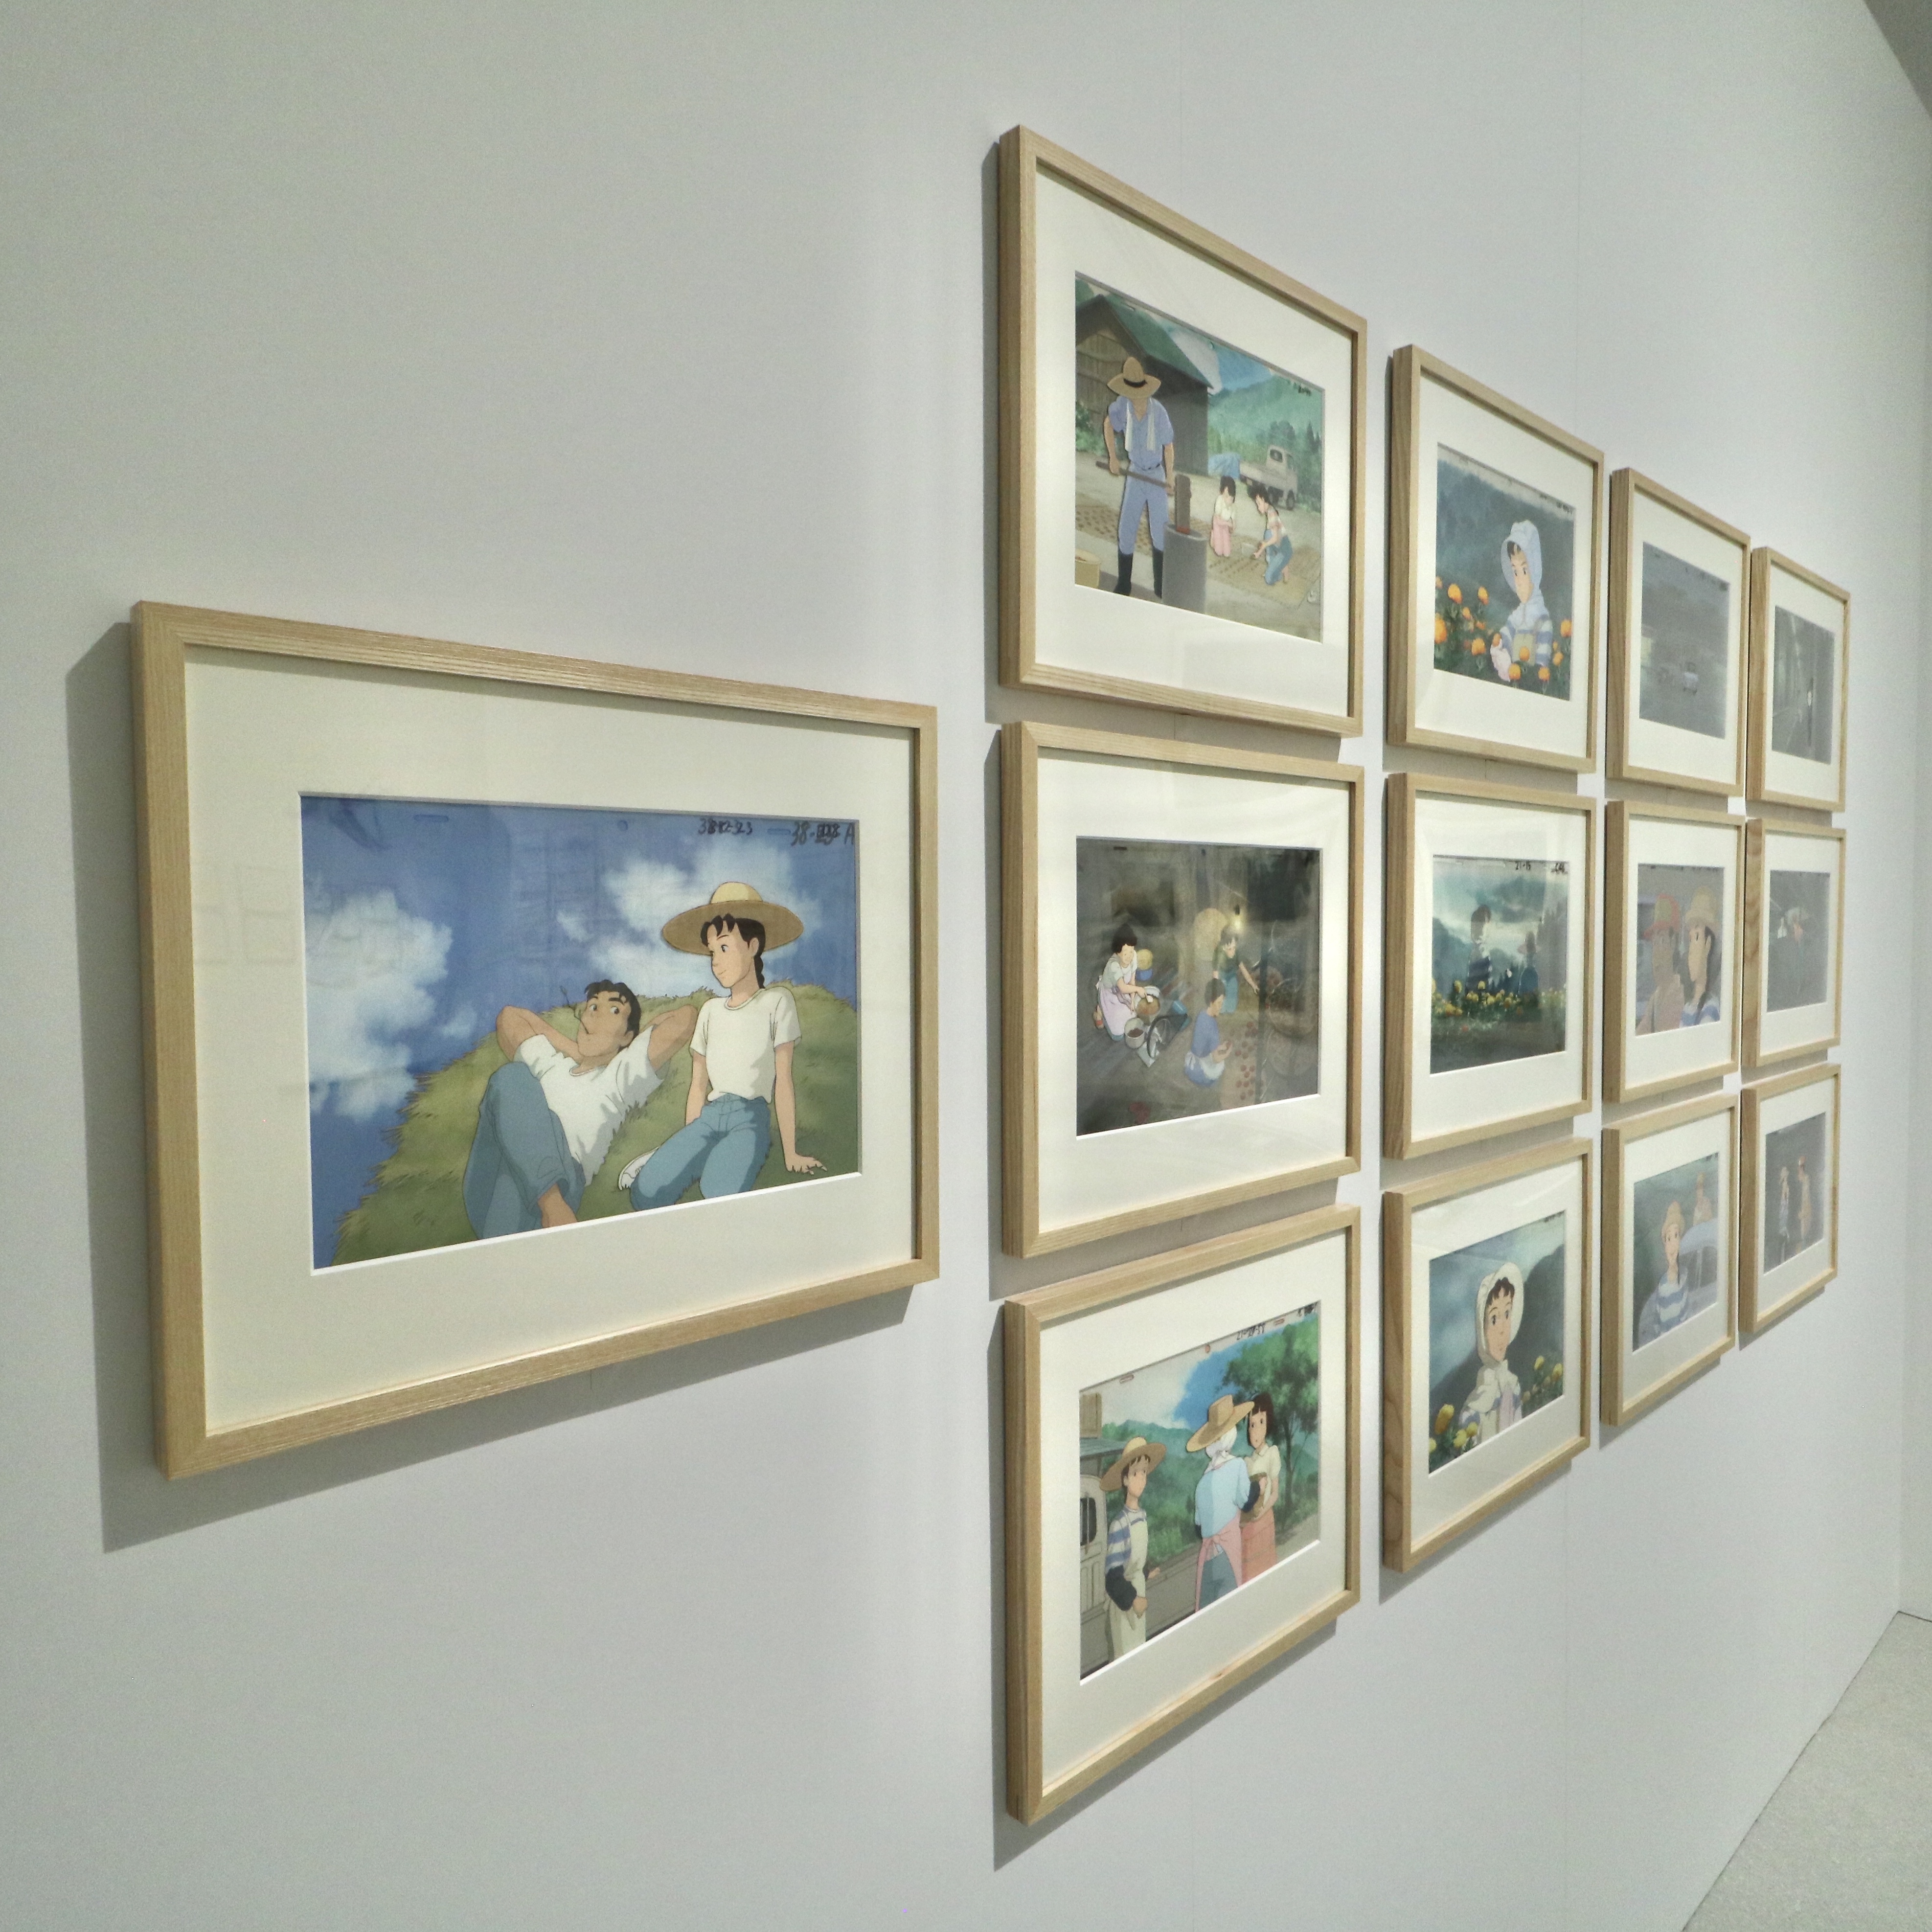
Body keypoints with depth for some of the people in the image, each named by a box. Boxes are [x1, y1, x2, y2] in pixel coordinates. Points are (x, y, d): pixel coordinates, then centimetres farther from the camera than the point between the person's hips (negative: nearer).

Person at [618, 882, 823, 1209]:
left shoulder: (776, 1001, 5)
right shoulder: (711, 1010, 20)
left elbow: (783, 1080, 1)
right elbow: (699, 1085, 18)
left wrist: (791, 1154, -1)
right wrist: (687, 1149, 9)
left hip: (750, 1117, -4)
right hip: (709, 1115, 4)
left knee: (720, 1194, -37)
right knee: (647, 1192, -24)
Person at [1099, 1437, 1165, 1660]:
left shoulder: (1142, 1516, 0)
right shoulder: (1119, 1525, -25)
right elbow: (1113, 1574, -22)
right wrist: (1132, 1599, -19)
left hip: (1139, 1591, 7)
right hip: (1123, 1600, -7)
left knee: (1140, 1650, 16)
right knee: (1126, 1654, 2)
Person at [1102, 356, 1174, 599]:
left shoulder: (1159, 411, -20)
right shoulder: (1123, 405, -13)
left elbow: (1168, 445, -7)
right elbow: (1108, 424, 9)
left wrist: (1170, 477, -3)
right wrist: (1113, 458, 6)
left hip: (1156, 475, -3)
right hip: (1134, 475, 3)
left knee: (1159, 533, 0)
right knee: (1126, 531, 3)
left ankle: (1161, 586, 13)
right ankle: (1124, 586, 14)